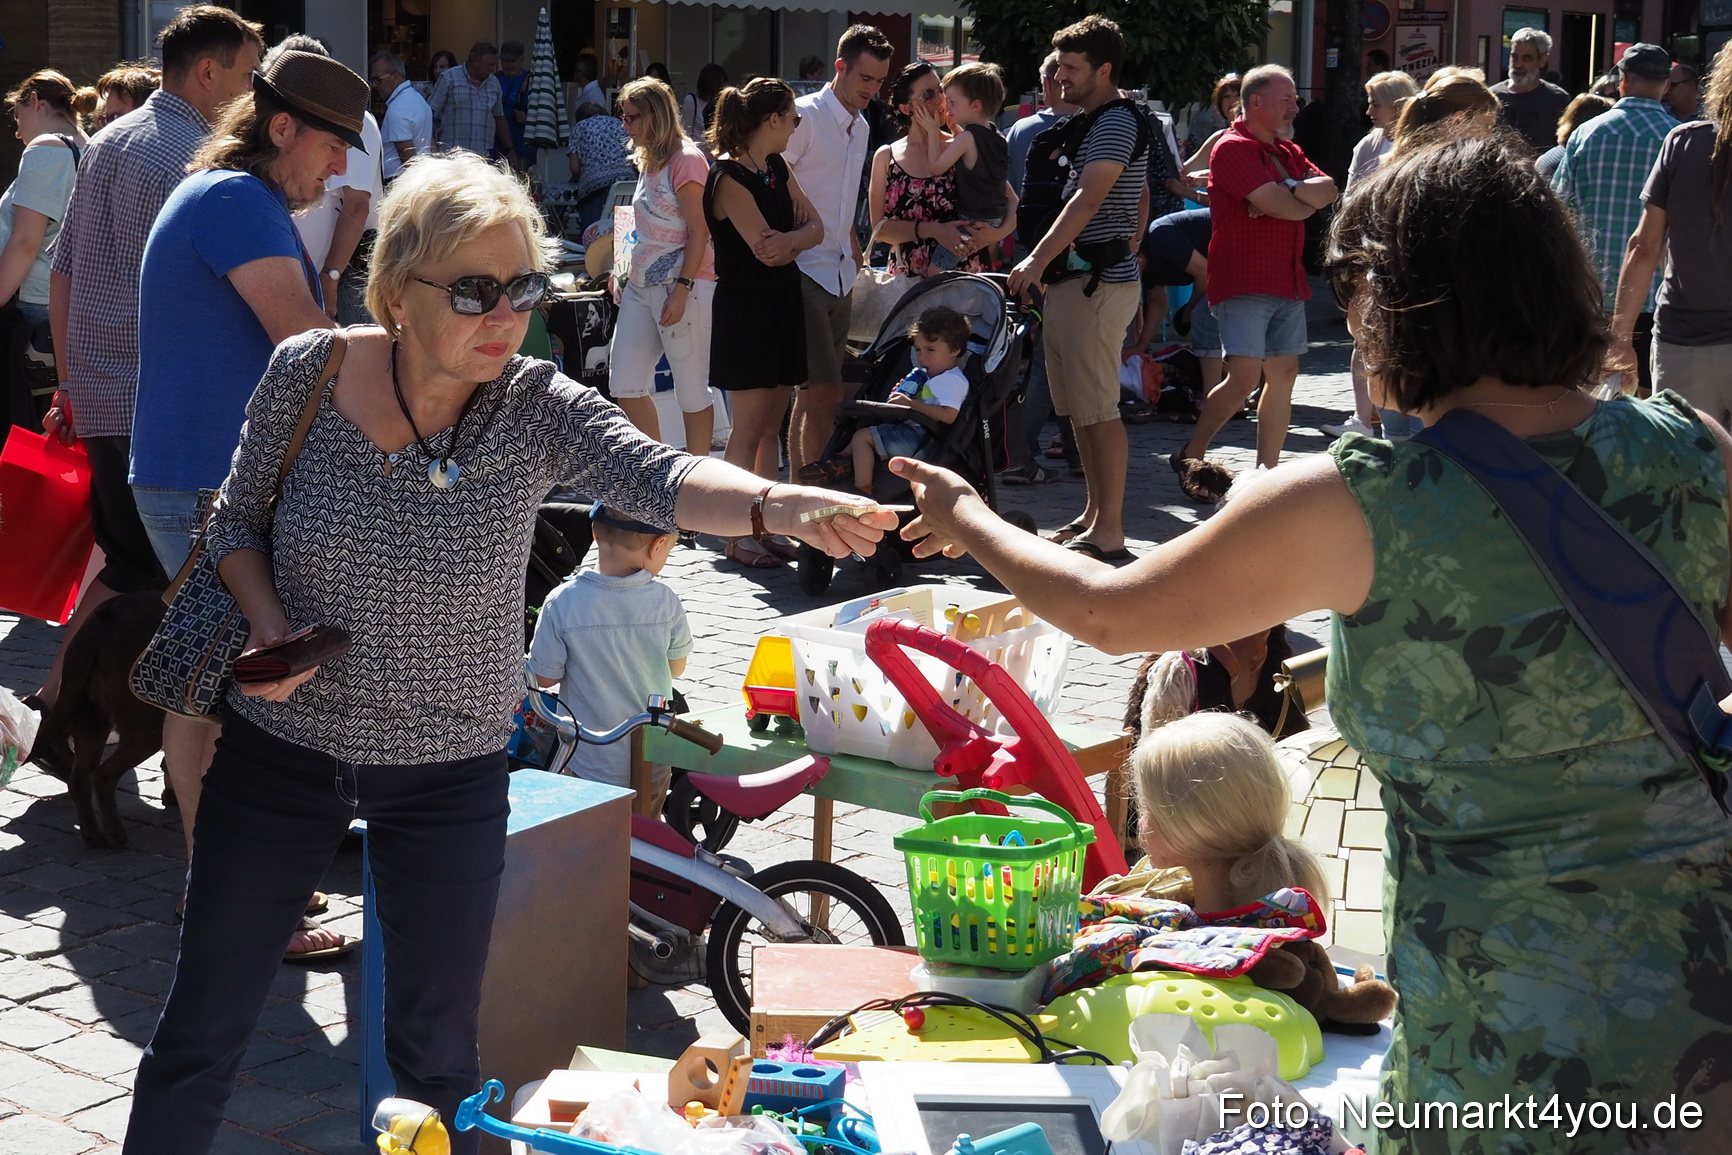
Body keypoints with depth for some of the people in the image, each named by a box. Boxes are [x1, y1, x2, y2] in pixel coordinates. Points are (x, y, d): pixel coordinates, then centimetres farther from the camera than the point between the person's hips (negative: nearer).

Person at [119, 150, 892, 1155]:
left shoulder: (539, 411, -15)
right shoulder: (308, 374, -12)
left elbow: (655, 477, -34)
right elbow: (240, 519, 3)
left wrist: (779, 505, -54)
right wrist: (268, 622, -17)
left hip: (452, 771, 0)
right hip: (281, 746, 1)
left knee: (439, 1054, 9)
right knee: (202, 1035, 11)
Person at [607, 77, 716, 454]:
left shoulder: (685, 160, -10)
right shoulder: (649, 161, 17)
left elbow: (698, 230, -15)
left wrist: (682, 289, -20)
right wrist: (628, 278, 19)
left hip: (682, 285, -9)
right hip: (642, 286, 9)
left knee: (691, 388, -1)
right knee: (624, 384, 5)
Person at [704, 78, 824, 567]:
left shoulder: (778, 169, 12)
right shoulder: (729, 177, -15)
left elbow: (816, 228, 6)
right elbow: (766, 248, -20)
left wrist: (786, 238, -14)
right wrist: (797, 236, -2)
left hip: (783, 302, 8)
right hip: (744, 309, -8)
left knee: (771, 426, 10)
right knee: (748, 429, -5)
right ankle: (737, 537, 0)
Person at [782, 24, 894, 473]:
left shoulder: (860, 128, 16)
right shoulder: (806, 116, -9)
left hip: (840, 276, 8)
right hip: (805, 272, -8)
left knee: (811, 395, 11)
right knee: (825, 393, -14)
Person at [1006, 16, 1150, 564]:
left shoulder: (1116, 122, -13)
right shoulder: (1097, 121, 19)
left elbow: (1087, 200, -25)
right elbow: (1141, 200, 27)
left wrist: (1038, 260, -31)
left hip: (1097, 285, -10)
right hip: (1076, 279, 10)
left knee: (1097, 409, -9)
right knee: (1079, 408, 13)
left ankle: (1109, 533, -6)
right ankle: (1095, 514, 20)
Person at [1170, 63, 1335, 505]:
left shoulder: (1287, 152, 19)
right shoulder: (1234, 148, -9)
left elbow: (1328, 190, 3)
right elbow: (1279, 205, -18)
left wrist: (1287, 192, -14)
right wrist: (1307, 199, 1)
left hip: (1287, 282, 9)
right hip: (1243, 282, -8)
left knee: (1283, 375, 5)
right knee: (1244, 376, -15)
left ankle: (1266, 473, 11)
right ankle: (1190, 456, 3)